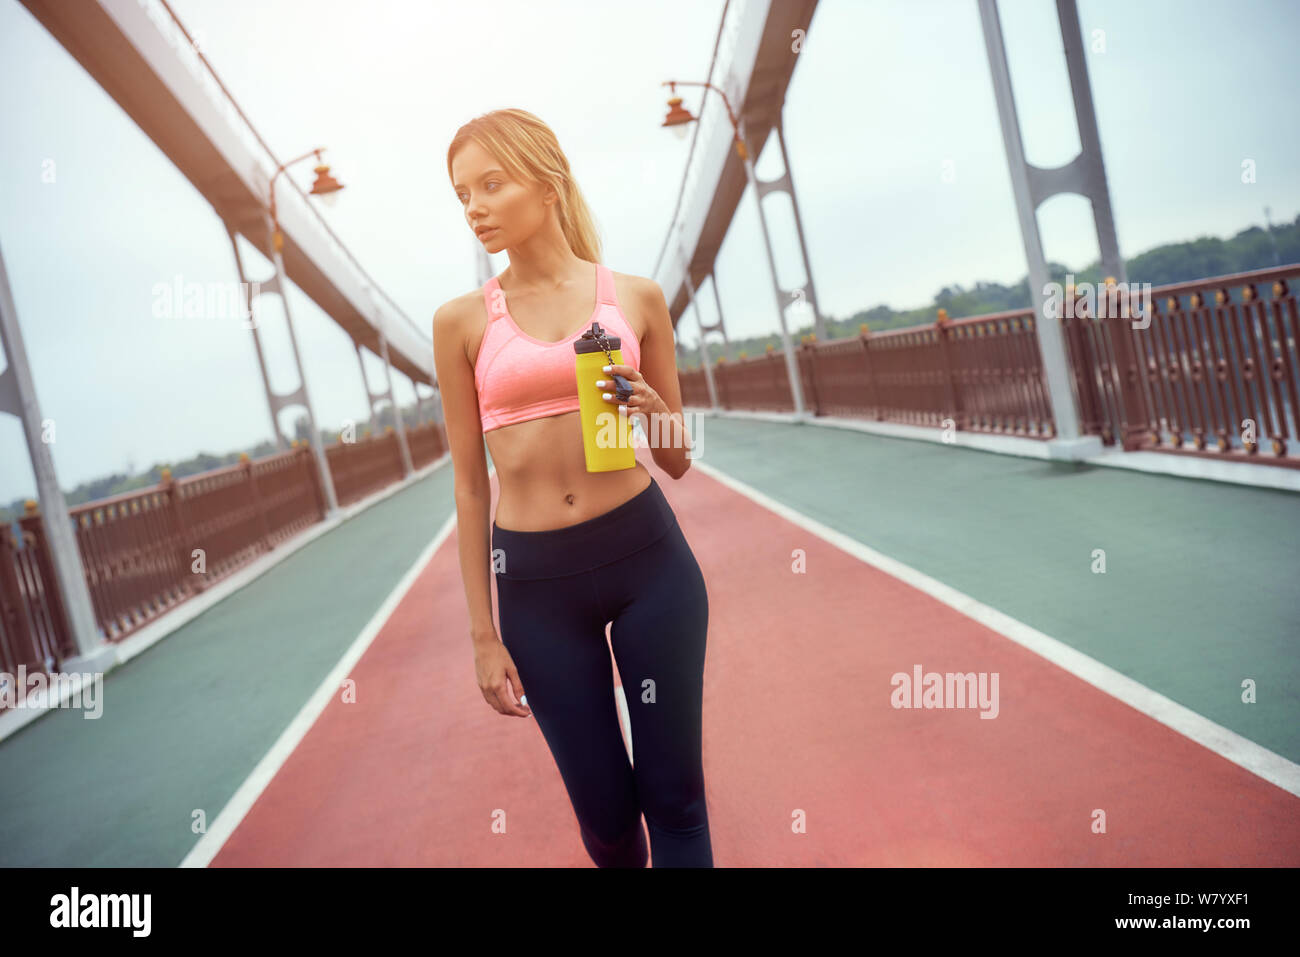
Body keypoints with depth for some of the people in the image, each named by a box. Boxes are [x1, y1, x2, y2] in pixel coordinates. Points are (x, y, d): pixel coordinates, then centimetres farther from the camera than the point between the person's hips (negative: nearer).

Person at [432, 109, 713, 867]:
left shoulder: (636, 297, 3)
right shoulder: (462, 321, 1)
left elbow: (678, 461, 11)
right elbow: (470, 484, 4)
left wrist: (650, 411, -12)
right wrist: (484, 634, 4)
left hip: (648, 556, 0)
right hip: (534, 578, 0)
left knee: (674, 795, 5)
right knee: (604, 811, 10)